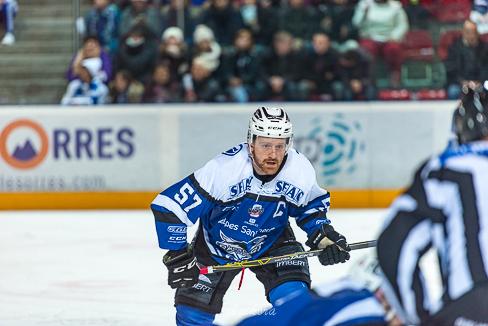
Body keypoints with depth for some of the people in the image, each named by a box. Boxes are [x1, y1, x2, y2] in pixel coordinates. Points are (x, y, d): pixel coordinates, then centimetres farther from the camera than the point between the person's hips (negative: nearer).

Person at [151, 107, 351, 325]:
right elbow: (169, 207, -28)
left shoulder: (301, 170, -24)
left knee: (294, 298, -22)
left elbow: (311, 206, 0)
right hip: (217, 245, -1)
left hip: (272, 242, 1)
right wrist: (178, 256, -25)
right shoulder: (223, 169, -35)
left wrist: (324, 236, -17)